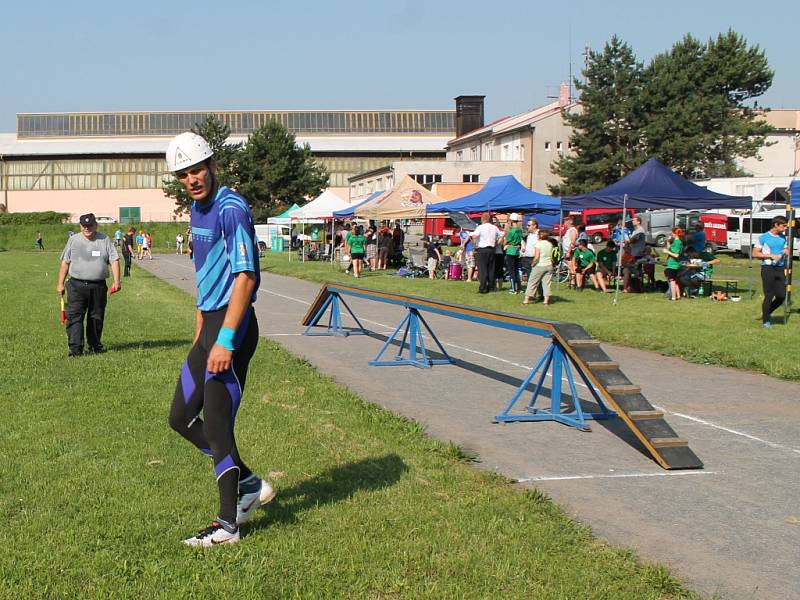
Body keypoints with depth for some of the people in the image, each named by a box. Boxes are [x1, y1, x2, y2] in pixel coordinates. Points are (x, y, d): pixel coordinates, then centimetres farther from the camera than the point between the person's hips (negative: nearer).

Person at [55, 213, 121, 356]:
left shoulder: (105, 240, 7)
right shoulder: (73, 240, 8)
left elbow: (114, 261, 3)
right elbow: (65, 262, 9)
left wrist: (116, 281, -9)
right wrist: (60, 283, 6)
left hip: (98, 286, 1)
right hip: (76, 286, -1)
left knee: (96, 317, 9)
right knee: (74, 317, -9)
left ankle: (95, 346, 22)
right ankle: (76, 349, -10)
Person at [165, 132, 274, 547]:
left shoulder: (231, 209, -16)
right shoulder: (198, 208, 14)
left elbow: (245, 277, -22)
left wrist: (225, 340, -26)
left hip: (232, 327, -10)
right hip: (210, 325, 10)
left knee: (216, 426, -5)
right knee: (181, 418, 14)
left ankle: (227, 524, 8)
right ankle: (249, 485, 24)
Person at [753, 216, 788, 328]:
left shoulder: (783, 237, 12)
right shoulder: (763, 237, -3)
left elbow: (786, 251, 25)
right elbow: (755, 253, -5)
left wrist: (786, 252, 0)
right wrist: (771, 256, -13)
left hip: (780, 268, 5)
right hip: (768, 268, -5)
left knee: (781, 296, 1)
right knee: (769, 295, -4)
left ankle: (767, 313, 24)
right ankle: (766, 320, 9)